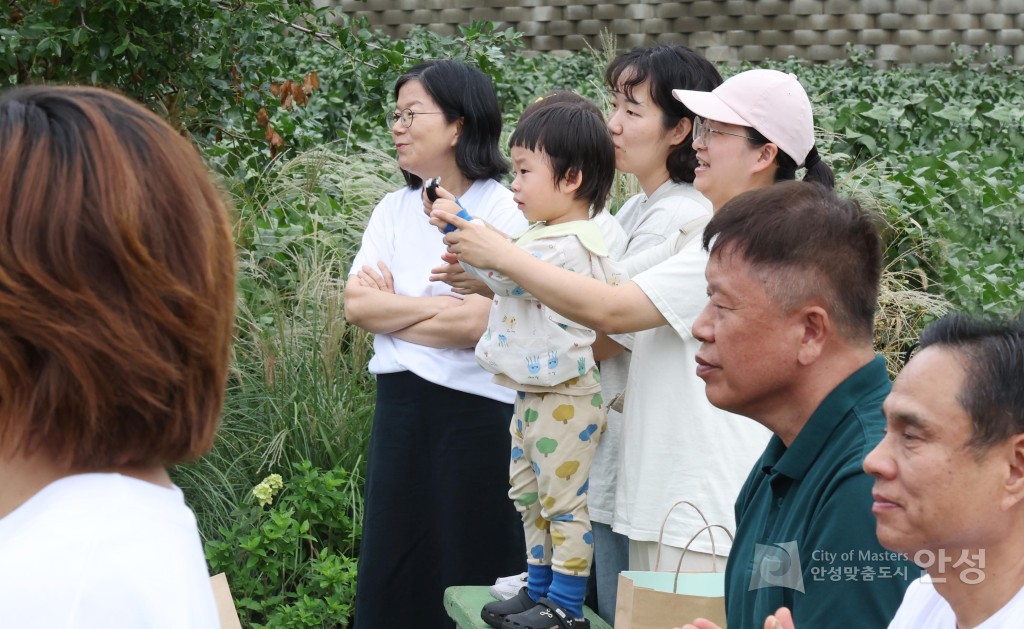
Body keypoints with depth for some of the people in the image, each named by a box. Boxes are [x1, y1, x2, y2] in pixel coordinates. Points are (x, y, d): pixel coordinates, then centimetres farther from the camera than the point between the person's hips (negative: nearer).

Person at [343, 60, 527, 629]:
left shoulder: (504, 212, -9)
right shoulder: (394, 210, 11)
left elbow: (476, 322, -19)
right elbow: (357, 305, -1)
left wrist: (391, 303, -6)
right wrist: (439, 305, -10)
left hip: (476, 411, -6)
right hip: (400, 406, 6)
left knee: (471, 580, 3)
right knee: (393, 577, 10)